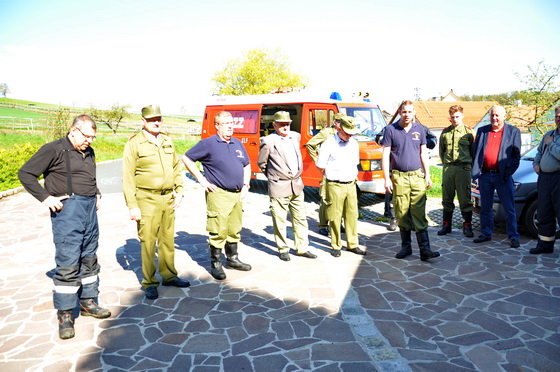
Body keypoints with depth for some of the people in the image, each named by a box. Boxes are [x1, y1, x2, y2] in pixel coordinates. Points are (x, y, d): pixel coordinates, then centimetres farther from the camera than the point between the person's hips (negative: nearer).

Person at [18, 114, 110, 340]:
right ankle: (65, 314, 3)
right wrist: (45, 197, -12)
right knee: (68, 263, -7)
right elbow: (25, 173, -7)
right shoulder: (54, 149, -6)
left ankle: (88, 302, 25)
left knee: (90, 258, 12)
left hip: (90, 208, 7)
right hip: (67, 210, -7)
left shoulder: (89, 153, 15)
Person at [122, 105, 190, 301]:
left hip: (168, 199, 5)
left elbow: (176, 167, 18)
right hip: (147, 199, -5)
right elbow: (128, 176, -7)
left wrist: (179, 192, 8)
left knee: (168, 239, 12)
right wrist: (132, 206, -11)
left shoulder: (167, 142, 13)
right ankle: (149, 283, 13)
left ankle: (169, 275, 27)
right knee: (148, 242, 0)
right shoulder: (134, 143, -5)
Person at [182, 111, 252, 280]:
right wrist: (202, 180, -8)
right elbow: (187, 158, -5)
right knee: (219, 231, -4)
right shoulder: (208, 144, -6)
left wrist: (246, 185, 11)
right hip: (218, 195, -6)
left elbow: (247, 165, 24)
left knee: (235, 230, 16)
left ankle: (232, 259, 31)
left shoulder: (238, 144, 13)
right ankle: (215, 264, 10)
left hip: (237, 194, 7)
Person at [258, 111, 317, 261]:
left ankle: (302, 248, 23)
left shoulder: (296, 136, 9)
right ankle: (283, 249, 18)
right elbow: (261, 163, 2)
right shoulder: (268, 141, -10)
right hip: (279, 188, -6)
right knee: (279, 221, 3)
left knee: (300, 218, 11)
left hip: (297, 186, 6)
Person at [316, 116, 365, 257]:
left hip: (351, 185, 5)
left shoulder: (354, 143, 10)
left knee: (352, 215, 8)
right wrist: (332, 177, 6)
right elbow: (320, 166, -5)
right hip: (335, 186, -5)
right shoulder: (328, 144, -8)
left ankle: (352, 244, 19)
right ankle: (336, 246, 12)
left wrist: (354, 177, 14)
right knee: (334, 217, 1)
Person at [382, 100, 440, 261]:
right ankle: (406, 247, 18)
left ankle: (424, 250, -2)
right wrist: (387, 179, -7)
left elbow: (423, 153, 15)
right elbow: (385, 155, -2)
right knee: (402, 215, 5)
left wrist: (427, 175, 10)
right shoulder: (391, 130, 0)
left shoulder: (420, 129, 9)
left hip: (417, 176, 2)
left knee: (419, 215, -2)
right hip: (399, 177, -2)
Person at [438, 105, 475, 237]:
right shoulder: (445, 132, 9)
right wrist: (446, 163, 13)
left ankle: (467, 226, 8)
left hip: (464, 168, -3)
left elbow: (474, 151, 5)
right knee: (447, 199, 8)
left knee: (465, 199, -1)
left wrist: (468, 164, 5)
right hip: (447, 168, 3)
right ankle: (446, 225, 17)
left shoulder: (468, 132, 1)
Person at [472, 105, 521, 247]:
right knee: (485, 207, 11)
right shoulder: (481, 131, 11)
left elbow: (516, 155, 1)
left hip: (502, 176, -3)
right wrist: (476, 170, 0)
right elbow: (476, 152, 11)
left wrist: (509, 171, -11)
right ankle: (486, 233, 21)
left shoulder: (513, 132, 3)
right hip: (485, 175, 3)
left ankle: (513, 237, 8)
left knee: (509, 208, 1)